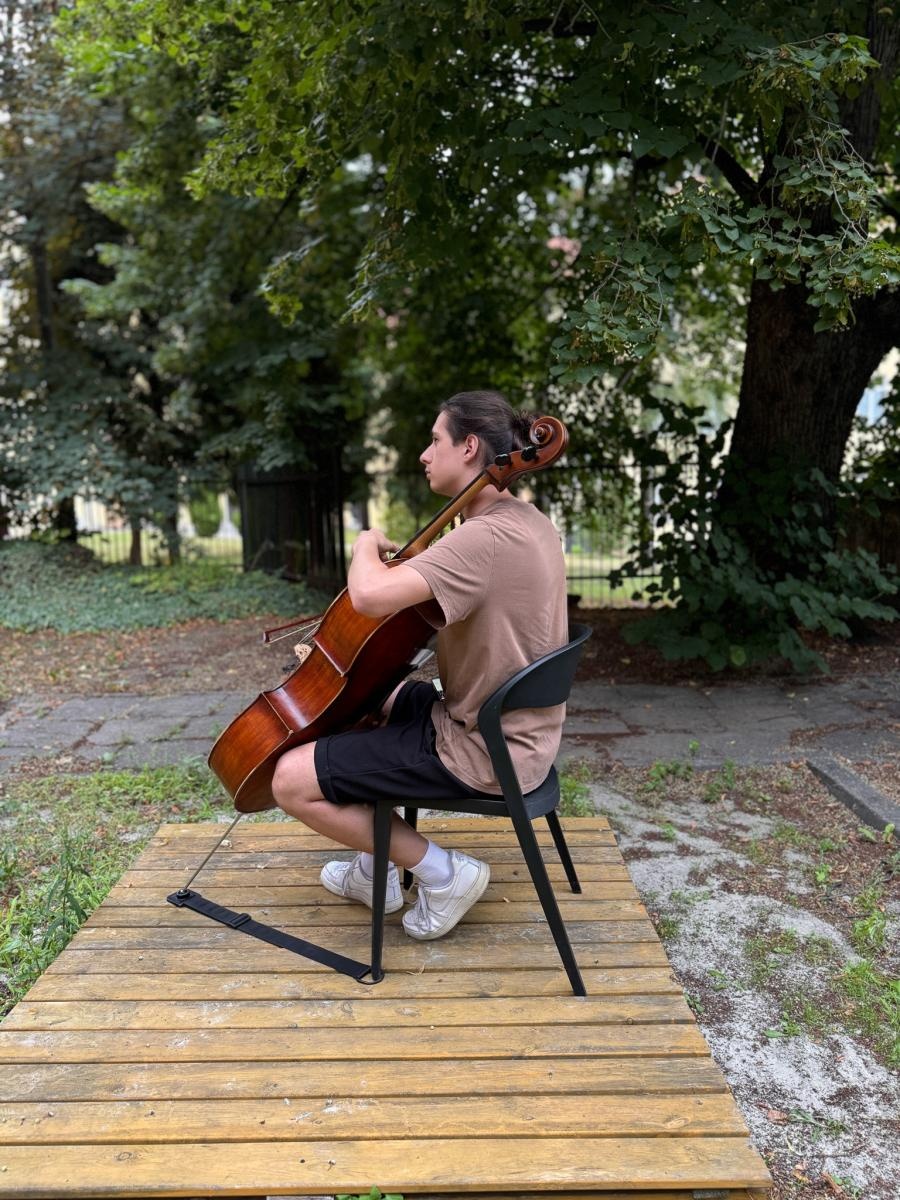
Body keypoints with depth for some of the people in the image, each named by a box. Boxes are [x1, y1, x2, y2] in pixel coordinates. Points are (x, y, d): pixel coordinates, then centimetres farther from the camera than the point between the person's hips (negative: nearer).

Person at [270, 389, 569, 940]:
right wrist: (403, 563, 4)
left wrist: (368, 543, -16)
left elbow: (371, 594, -38)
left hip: (482, 752, -10)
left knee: (292, 780, -8)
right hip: (513, 728, 10)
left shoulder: (486, 537, -27)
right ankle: (378, 869, 31)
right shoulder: (529, 521, 5)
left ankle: (442, 872, 3)